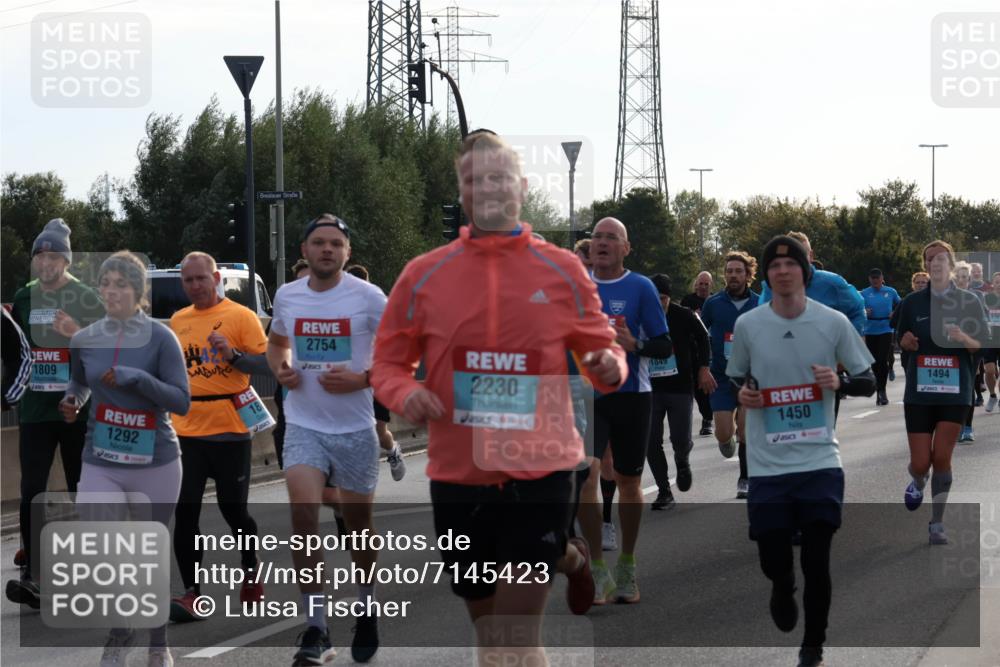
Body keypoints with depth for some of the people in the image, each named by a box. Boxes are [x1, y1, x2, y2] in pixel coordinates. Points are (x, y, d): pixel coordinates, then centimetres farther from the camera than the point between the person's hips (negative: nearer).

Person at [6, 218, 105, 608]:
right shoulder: (23, 298, 9)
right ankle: (31, 575, -5)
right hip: (34, 410, 3)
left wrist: (77, 333, -26)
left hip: (79, 409, -3)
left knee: (82, 491, 6)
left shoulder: (86, 298, -4)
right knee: (32, 490, -5)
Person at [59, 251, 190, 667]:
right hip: (101, 465, 2)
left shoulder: (160, 338, -9)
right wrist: (72, 401, 2)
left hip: (156, 465, -2)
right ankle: (120, 632, 13)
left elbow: (182, 402, -13)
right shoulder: (84, 340, 2)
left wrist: (136, 378, -24)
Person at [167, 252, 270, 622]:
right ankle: (192, 594, -1)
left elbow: (268, 362, -8)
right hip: (187, 431, 4)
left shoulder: (240, 316, -4)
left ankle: (251, 574, 28)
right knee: (185, 511, -4)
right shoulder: (178, 321, 12)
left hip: (230, 429, -4)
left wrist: (234, 355, -22)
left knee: (234, 509, 4)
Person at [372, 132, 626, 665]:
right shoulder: (422, 275, 2)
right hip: (458, 477, 2)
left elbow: (600, 350, 10)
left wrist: (609, 366, -14)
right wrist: (404, 393, -13)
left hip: (539, 473, -2)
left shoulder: (562, 271, 1)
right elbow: (388, 363, 9)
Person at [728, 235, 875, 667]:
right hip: (767, 466, 1)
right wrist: (741, 394, -8)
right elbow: (734, 380, 15)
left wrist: (839, 382, -15)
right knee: (772, 562, 2)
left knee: (817, 564, -1)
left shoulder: (834, 322, -2)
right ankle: (783, 588, 41)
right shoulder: (747, 325, 0)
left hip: (820, 462, -1)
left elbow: (868, 383, 5)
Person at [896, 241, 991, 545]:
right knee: (920, 462, -1)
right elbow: (901, 340, 15)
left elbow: (983, 346, 3)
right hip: (919, 391, 1)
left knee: (941, 458, -6)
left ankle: (937, 524, 7)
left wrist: (963, 338, -18)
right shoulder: (912, 302, 4)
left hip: (955, 391, -1)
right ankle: (918, 482, 37)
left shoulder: (969, 301, 1)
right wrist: (907, 341, -8)